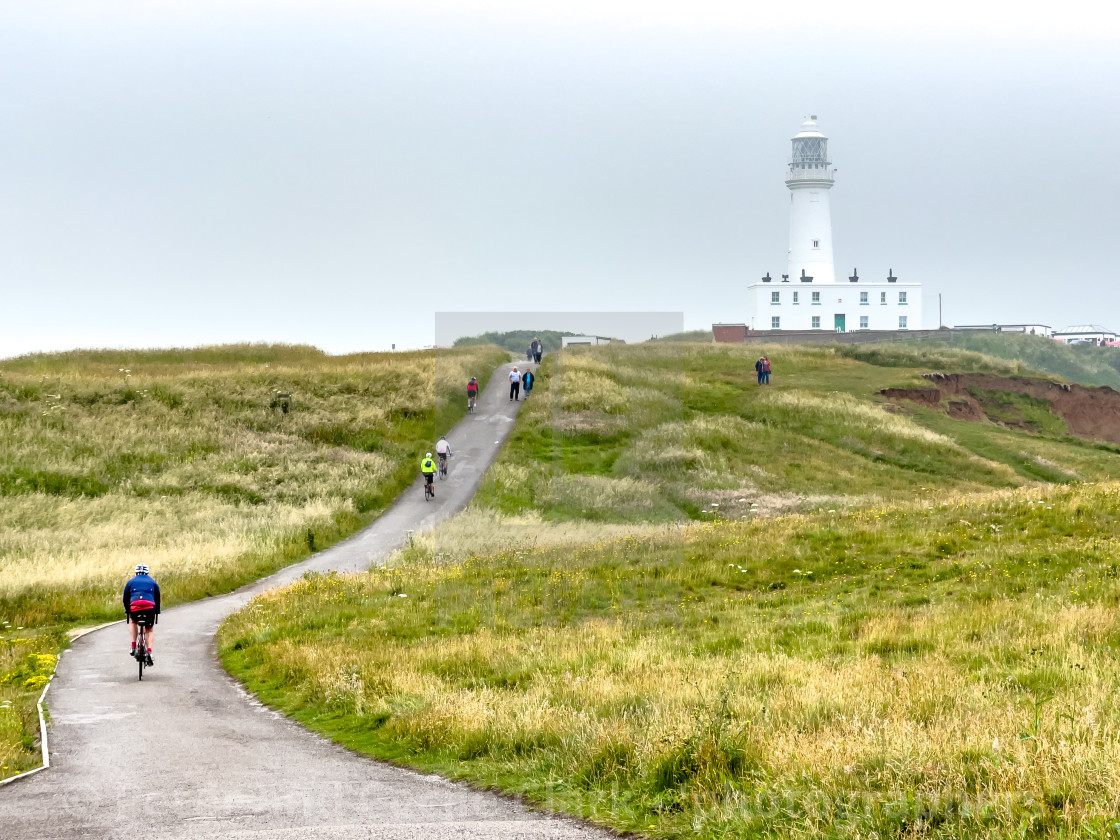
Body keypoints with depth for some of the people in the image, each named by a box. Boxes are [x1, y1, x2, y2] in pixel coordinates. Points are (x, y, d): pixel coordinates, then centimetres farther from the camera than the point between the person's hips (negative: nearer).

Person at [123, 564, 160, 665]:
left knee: (133, 622, 33)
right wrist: (156, 612, 35)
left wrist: (127, 611, 33)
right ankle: (149, 651, 1)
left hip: (135, 608, 0)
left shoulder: (131, 582, 21)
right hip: (150, 609, 0)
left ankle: (133, 647, 21)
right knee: (150, 630, 22)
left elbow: (125, 599, 21)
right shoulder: (153, 582, 23)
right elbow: (157, 599, 25)